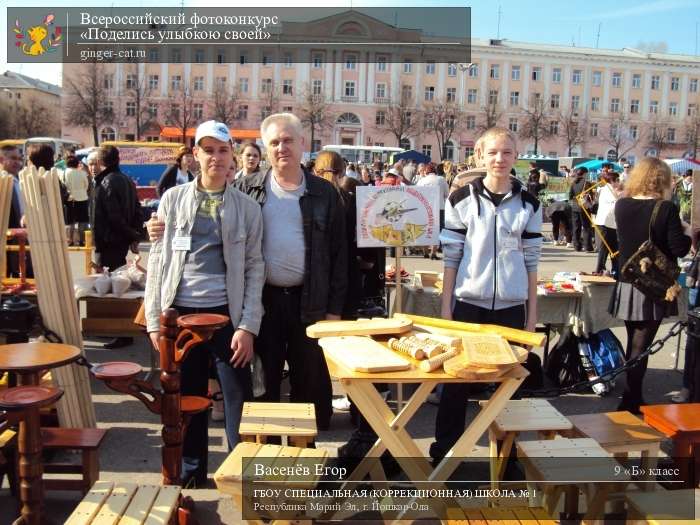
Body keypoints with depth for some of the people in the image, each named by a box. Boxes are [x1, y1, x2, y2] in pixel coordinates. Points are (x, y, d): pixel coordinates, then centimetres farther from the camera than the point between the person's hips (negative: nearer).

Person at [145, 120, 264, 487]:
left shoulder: (247, 207, 2)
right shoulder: (173, 199, 5)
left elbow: (254, 268, 0)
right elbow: (157, 260, 5)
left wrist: (248, 326, -8)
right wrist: (154, 320, 0)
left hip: (226, 313, -1)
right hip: (181, 313, 2)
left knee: (239, 401, 1)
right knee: (187, 400, 12)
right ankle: (191, 475, 29)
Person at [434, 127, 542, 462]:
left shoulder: (528, 203, 3)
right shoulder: (462, 199, -1)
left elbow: (531, 261, 5)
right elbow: (451, 256, 0)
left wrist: (532, 313, 4)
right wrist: (445, 305, -2)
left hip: (511, 305, 2)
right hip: (469, 302, -1)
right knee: (456, 377, 6)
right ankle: (444, 449, 19)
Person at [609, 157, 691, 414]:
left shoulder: (621, 206, 0)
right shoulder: (666, 209, -15)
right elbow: (679, 249, -15)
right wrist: (687, 231, 4)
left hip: (627, 286, 5)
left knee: (633, 343, 19)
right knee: (640, 347, 1)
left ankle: (633, 399, 30)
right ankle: (629, 403, 7)